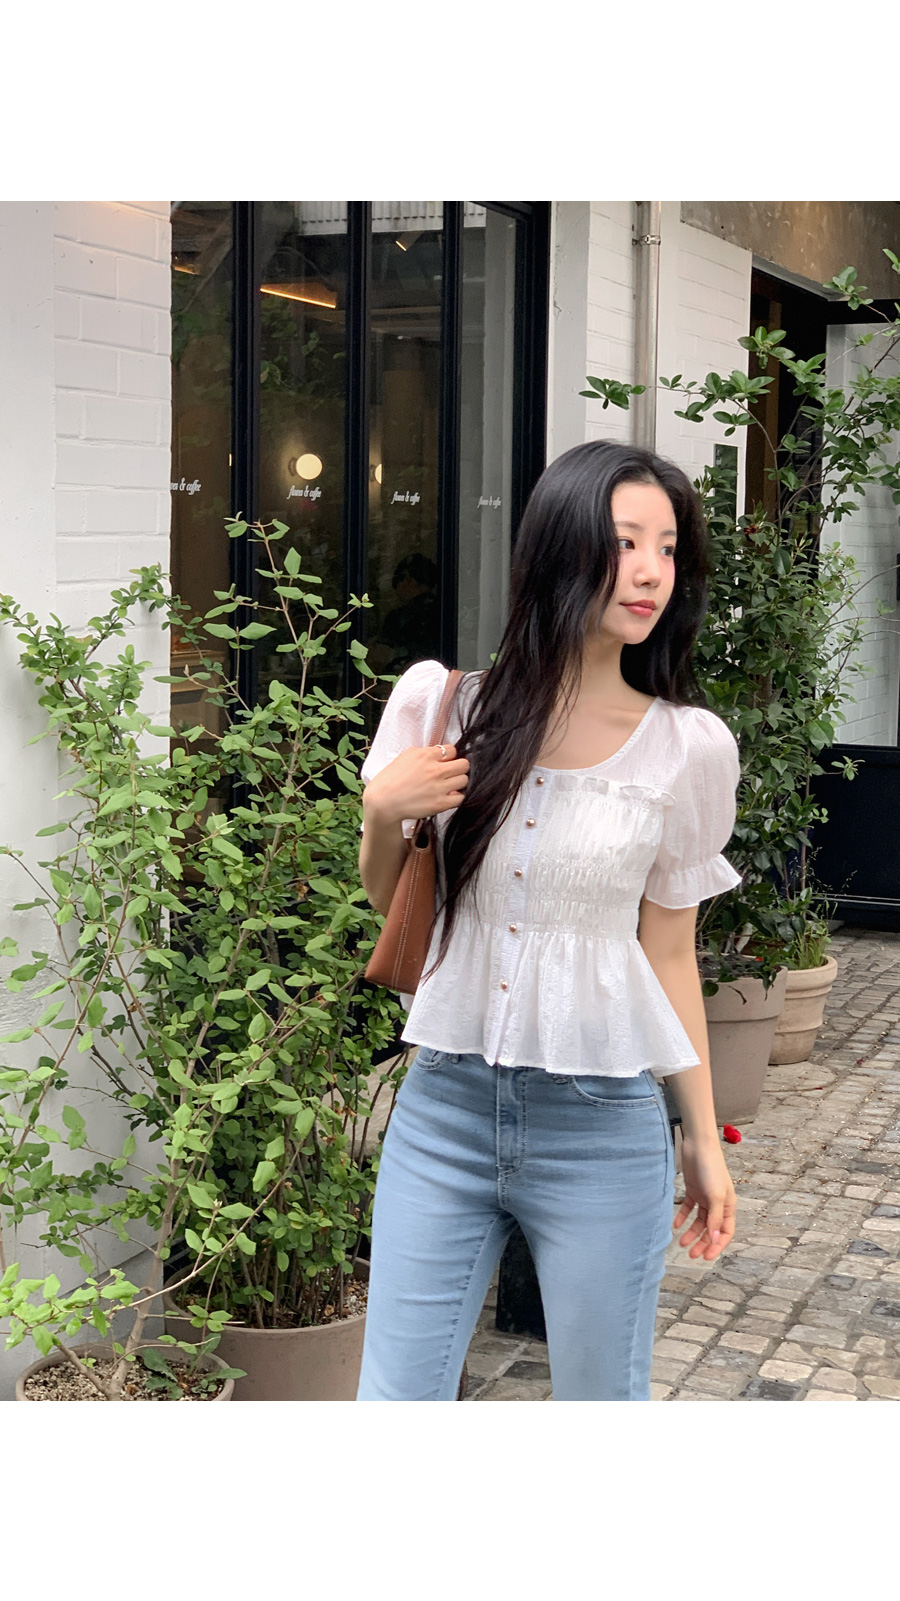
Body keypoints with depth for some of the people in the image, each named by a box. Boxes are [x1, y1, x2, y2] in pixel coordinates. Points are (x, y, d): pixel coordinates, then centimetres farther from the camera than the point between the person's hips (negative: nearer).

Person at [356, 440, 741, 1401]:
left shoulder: (688, 747, -4)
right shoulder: (442, 703, -1)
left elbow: (668, 953, 5)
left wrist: (703, 1140, 8)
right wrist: (382, 813, -10)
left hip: (601, 1129, -1)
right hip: (446, 1107, 2)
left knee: (601, 1398, 11)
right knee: (393, 1397, 7)